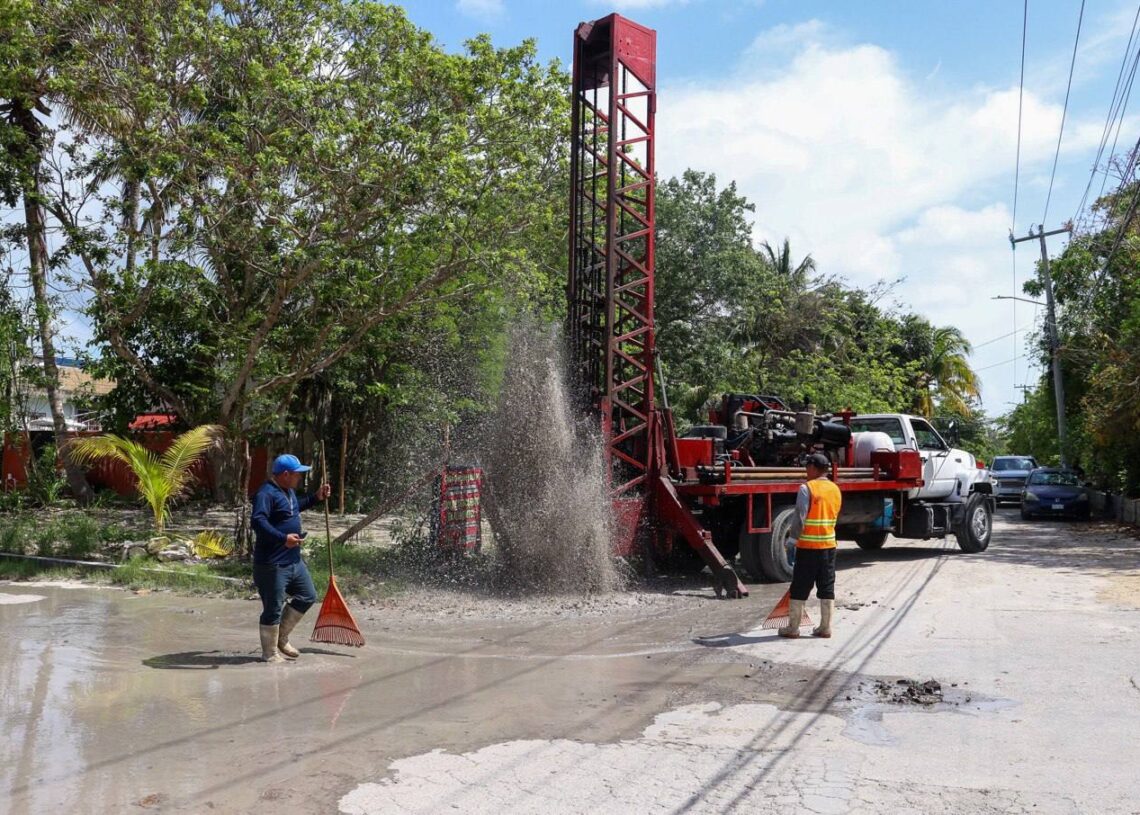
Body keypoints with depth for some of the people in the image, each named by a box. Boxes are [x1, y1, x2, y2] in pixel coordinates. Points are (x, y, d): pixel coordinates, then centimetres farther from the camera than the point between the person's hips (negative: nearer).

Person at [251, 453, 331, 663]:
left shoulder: (288, 491, 12)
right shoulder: (266, 494, -19)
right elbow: (257, 522, -31)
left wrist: (316, 498, 24)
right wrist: (283, 538, -37)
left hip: (294, 560, 10)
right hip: (272, 564, -10)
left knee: (307, 596, 17)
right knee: (273, 609, 2)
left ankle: (281, 639, 29)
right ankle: (270, 653, 17)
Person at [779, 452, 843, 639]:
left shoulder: (807, 488, -13)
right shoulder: (835, 489, 7)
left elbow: (800, 518, -15)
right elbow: (834, 517, 12)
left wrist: (795, 535, 1)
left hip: (808, 546, -6)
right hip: (829, 545, 6)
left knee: (800, 588, 2)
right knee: (827, 588, 11)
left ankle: (792, 628, 8)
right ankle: (825, 628, 15)